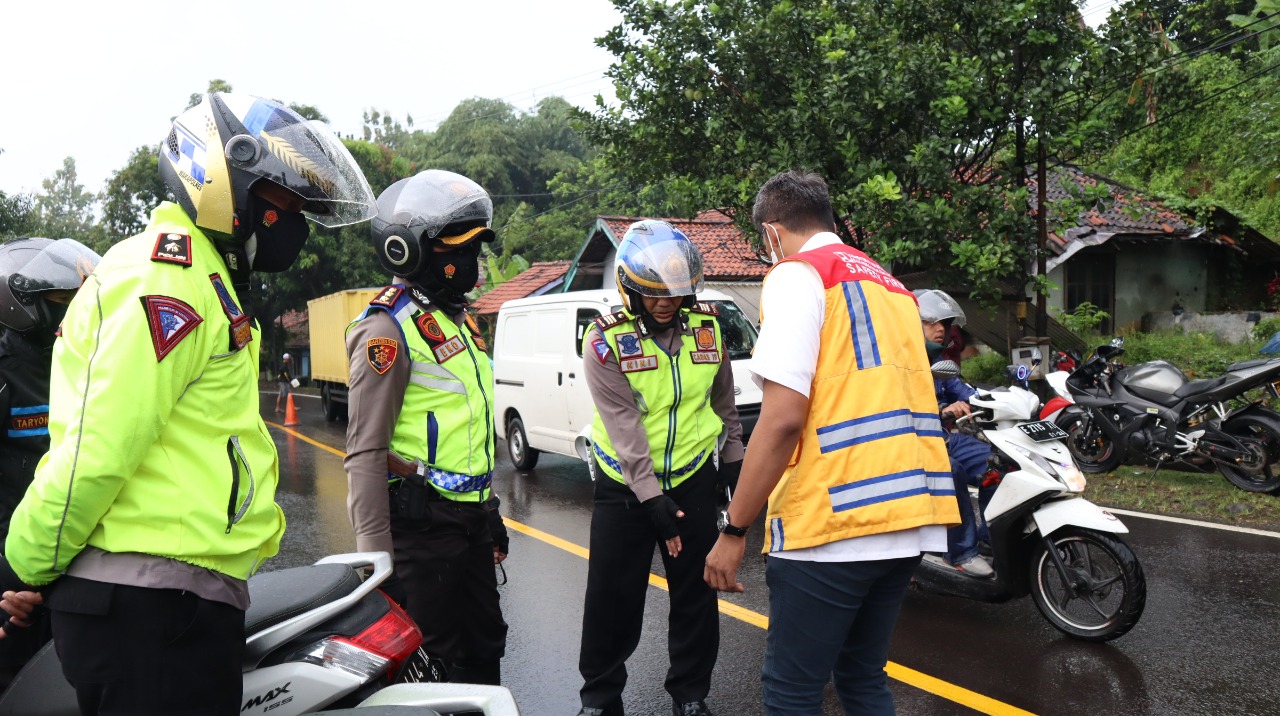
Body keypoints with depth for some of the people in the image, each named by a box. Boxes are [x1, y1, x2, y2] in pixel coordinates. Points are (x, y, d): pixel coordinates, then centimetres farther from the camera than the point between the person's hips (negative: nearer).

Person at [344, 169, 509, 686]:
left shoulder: (456, 318, 15)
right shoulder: (387, 328, -15)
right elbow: (366, 452, -18)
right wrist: (374, 551, -21)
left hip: (467, 517, 9)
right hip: (422, 522, -9)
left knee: (483, 649, 18)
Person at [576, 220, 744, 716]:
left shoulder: (707, 327, -1)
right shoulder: (606, 342, -13)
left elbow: (723, 402, 12)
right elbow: (624, 428, -19)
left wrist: (733, 461, 13)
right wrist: (652, 500, -24)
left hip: (694, 480, 3)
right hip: (624, 486, -3)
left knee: (696, 595, 11)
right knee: (612, 599, 5)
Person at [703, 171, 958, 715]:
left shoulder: (797, 274, -5)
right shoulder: (890, 286, 20)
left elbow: (783, 418, -16)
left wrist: (732, 531, -11)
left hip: (832, 523, -8)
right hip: (909, 520, 8)